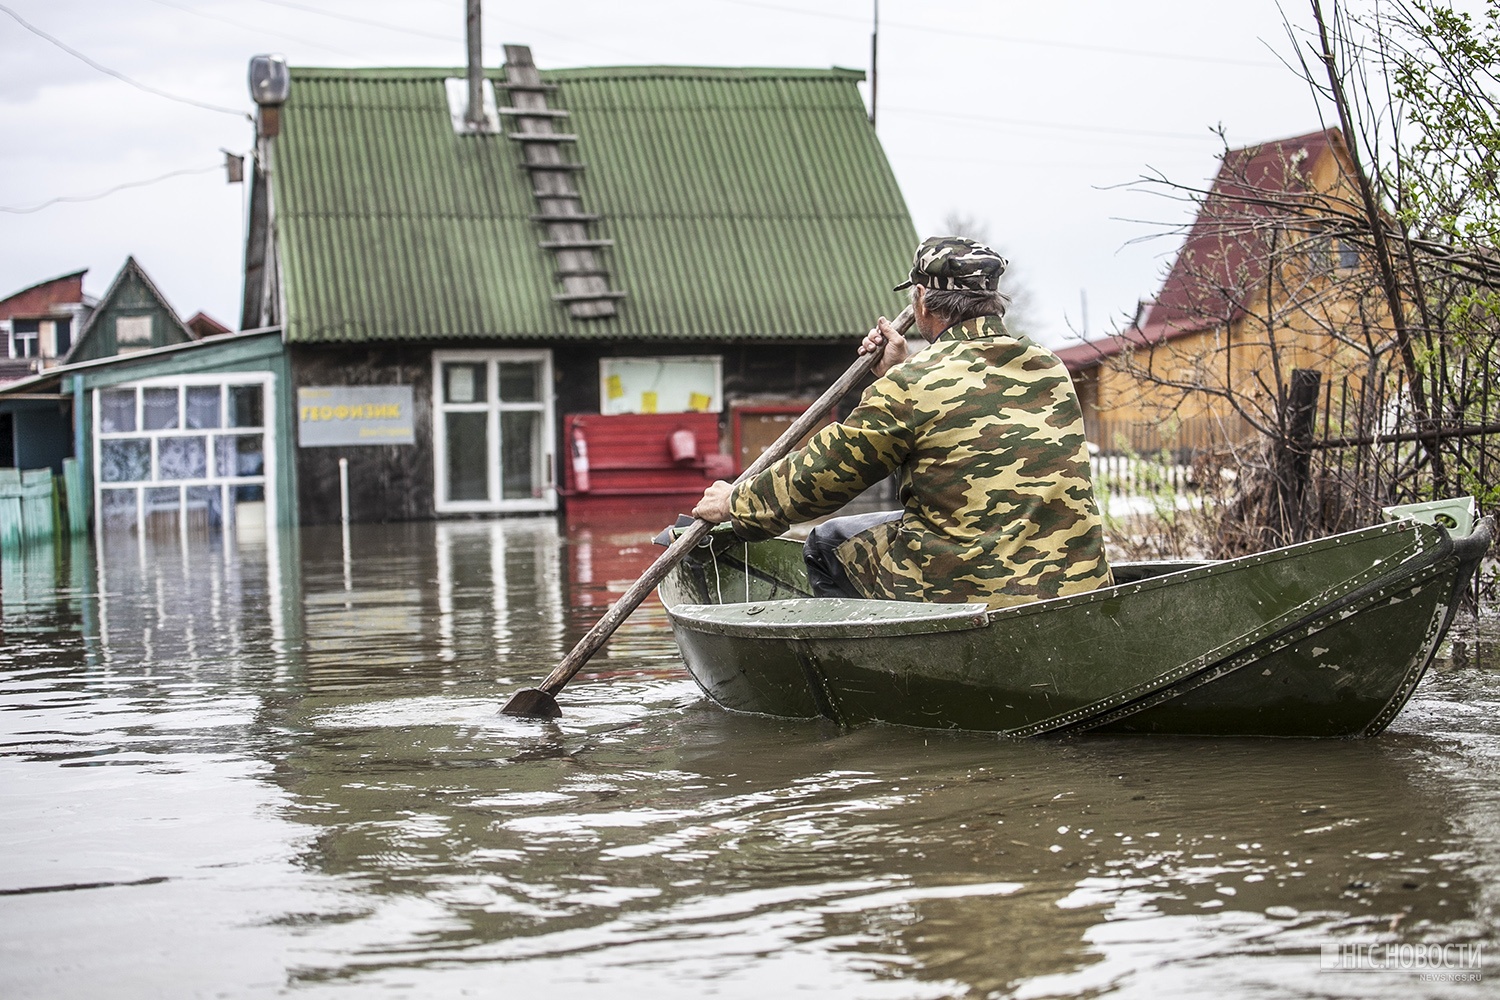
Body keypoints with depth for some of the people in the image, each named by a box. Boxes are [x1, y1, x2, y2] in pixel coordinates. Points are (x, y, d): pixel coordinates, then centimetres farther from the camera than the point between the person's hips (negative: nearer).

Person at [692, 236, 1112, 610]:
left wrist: (735, 503, 16)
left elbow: (818, 476, 0)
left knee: (826, 545, 16)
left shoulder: (912, 386, -11)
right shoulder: (1052, 370, 7)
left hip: (967, 596, -6)